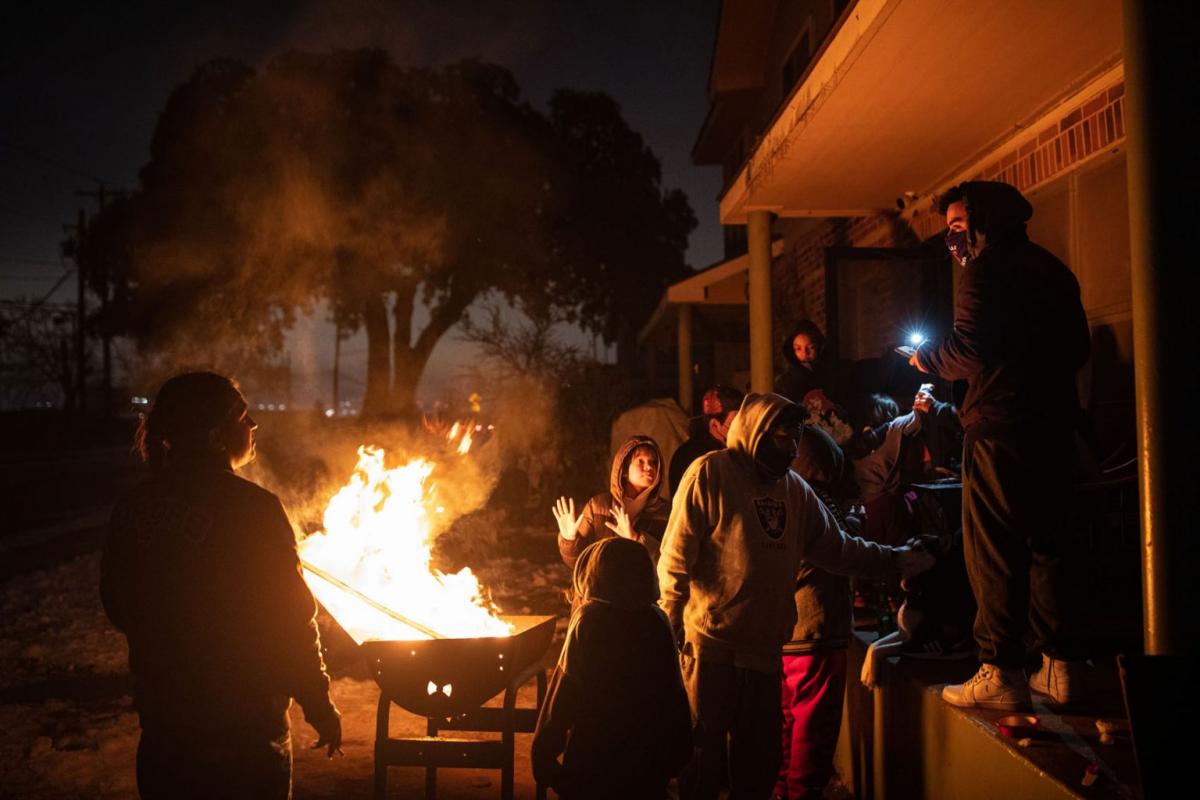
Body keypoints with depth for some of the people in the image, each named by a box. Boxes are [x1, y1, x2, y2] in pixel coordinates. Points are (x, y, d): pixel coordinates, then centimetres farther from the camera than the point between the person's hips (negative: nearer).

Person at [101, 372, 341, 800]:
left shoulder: (130, 508, -3)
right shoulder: (251, 508, -20)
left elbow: (118, 607, 8)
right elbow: (291, 619, -16)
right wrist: (320, 705, -4)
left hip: (161, 721, 5)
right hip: (243, 725, -5)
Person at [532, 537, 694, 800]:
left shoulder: (590, 618, -14)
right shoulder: (657, 620, -1)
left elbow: (565, 693, -14)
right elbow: (674, 691, 5)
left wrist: (543, 752, -6)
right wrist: (677, 754, 15)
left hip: (596, 759, -4)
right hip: (650, 758, 4)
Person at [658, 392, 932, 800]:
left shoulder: (795, 489, 12)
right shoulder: (710, 473, -8)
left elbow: (837, 547, 15)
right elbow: (676, 556, -10)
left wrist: (893, 557, 6)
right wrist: (670, 624, -13)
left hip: (765, 647, 6)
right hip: (710, 645, -6)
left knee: (761, 755, 15)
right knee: (704, 752, 4)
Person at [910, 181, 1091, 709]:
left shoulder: (985, 269, -7)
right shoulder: (1052, 269, 17)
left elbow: (969, 349, -16)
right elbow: (1078, 349, 19)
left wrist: (927, 358, 1)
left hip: (1001, 427, -8)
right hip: (1053, 423, 8)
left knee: (992, 550, -3)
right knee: (1044, 544, 14)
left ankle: (1001, 674, -2)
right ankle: (1060, 667, 18)